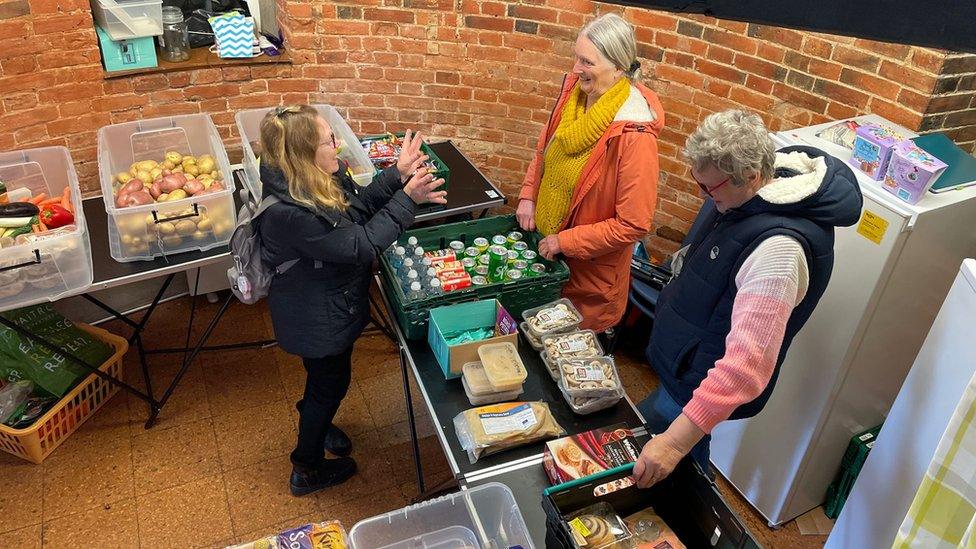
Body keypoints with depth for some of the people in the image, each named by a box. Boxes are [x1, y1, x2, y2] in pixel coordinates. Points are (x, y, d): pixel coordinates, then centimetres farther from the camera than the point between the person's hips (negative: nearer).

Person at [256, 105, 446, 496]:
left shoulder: (322, 177, -12)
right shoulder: (291, 212, -37)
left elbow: (357, 207, 0)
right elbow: (361, 246, -31)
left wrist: (397, 175, -12)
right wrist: (406, 199, -27)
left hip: (330, 305, 8)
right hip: (316, 319, -8)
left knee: (325, 376, 31)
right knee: (331, 383, 14)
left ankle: (315, 421, 62)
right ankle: (308, 470, 39)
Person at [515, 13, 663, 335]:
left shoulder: (634, 135, -28)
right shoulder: (575, 90, -8)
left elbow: (633, 225, -26)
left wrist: (565, 241, -20)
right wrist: (528, 195, -1)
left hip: (590, 268, -6)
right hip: (545, 241, 6)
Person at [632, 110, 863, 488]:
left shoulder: (778, 250, -36)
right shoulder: (735, 192, -9)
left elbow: (748, 363, -41)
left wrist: (675, 441, -44)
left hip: (704, 383, -8)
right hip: (681, 359, 8)